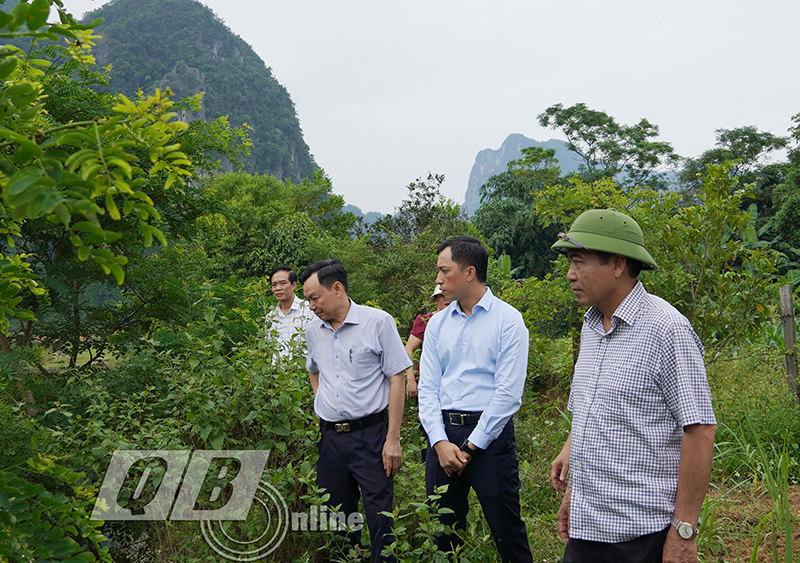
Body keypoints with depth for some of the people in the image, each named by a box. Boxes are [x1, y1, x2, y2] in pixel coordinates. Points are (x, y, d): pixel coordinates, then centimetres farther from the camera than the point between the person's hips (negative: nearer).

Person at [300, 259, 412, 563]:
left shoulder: (378, 322, -7)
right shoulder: (313, 331, 9)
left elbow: (396, 379, -7)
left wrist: (393, 439, -11)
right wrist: (321, 408, 15)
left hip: (370, 434, -5)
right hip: (329, 437, 5)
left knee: (380, 516, -3)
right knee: (337, 514, 12)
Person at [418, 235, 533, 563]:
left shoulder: (507, 320, -5)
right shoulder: (437, 324, 11)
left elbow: (509, 392, -10)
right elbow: (427, 388, 7)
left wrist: (471, 446, -10)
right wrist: (440, 442, -7)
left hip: (489, 434, -5)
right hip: (442, 433, 5)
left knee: (507, 533, 0)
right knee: (443, 530, 12)